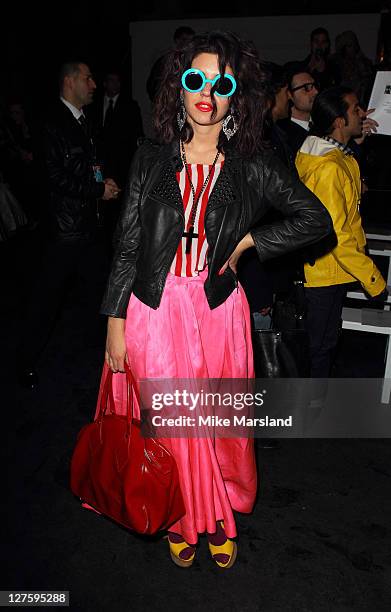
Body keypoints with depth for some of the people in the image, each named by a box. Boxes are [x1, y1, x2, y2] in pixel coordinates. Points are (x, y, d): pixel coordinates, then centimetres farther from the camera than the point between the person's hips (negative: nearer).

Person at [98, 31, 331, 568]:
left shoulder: (253, 165, -2)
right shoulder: (152, 159, 0)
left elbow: (316, 220, 4)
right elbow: (127, 246, 0)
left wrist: (247, 242, -4)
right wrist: (115, 323, -3)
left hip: (218, 309, 0)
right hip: (155, 308, 0)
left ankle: (221, 517, 40)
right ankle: (182, 518, 36)